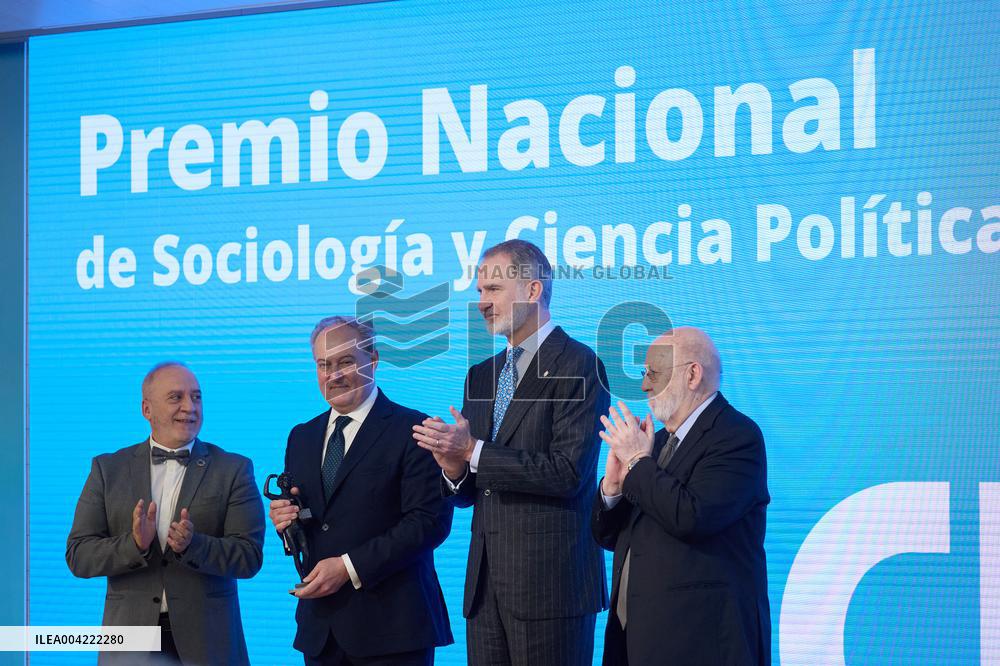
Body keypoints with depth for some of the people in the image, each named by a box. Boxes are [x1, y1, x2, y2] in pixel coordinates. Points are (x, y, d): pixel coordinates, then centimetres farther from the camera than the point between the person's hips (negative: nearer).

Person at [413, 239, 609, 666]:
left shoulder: (577, 365, -7)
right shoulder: (480, 376, 17)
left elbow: (569, 473, -18)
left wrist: (473, 451, -16)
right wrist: (455, 470, -5)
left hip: (550, 582, -7)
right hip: (485, 583, 7)